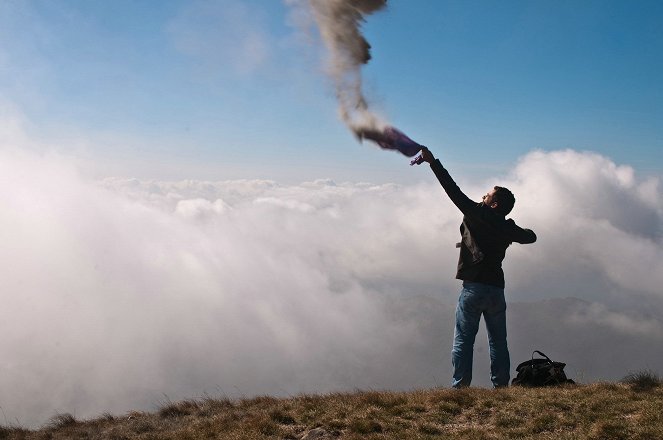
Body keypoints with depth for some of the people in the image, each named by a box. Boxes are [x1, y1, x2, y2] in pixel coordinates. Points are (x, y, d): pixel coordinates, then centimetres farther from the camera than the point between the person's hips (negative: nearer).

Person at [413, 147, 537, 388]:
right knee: (498, 341, 11)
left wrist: (432, 161, -9)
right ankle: (501, 385, 12)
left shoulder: (477, 215, -6)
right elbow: (530, 237, 28)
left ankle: (460, 385, -3)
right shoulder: (508, 228, 9)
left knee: (463, 340, -1)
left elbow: (454, 190, -10)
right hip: (496, 290, 5)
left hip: (473, 288, -5)